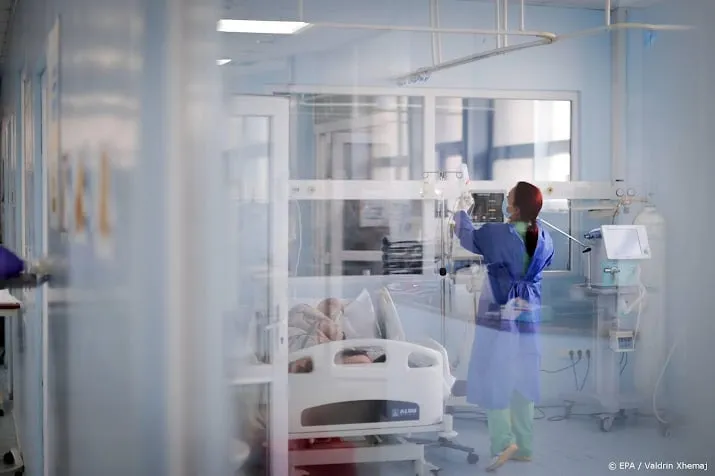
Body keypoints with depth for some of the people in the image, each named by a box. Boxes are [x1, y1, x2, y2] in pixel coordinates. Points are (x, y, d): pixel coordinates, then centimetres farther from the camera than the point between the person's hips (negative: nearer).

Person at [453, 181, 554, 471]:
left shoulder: (498, 235, -15)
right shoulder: (544, 239, 0)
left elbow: (467, 236, 4)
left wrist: (459, 209, 21)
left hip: (499, 316, -5)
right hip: (529, 317, 5)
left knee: (494, 381, 2)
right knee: (523, 382, 11)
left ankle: (504, 442, -8)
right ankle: (524, 447, 15)